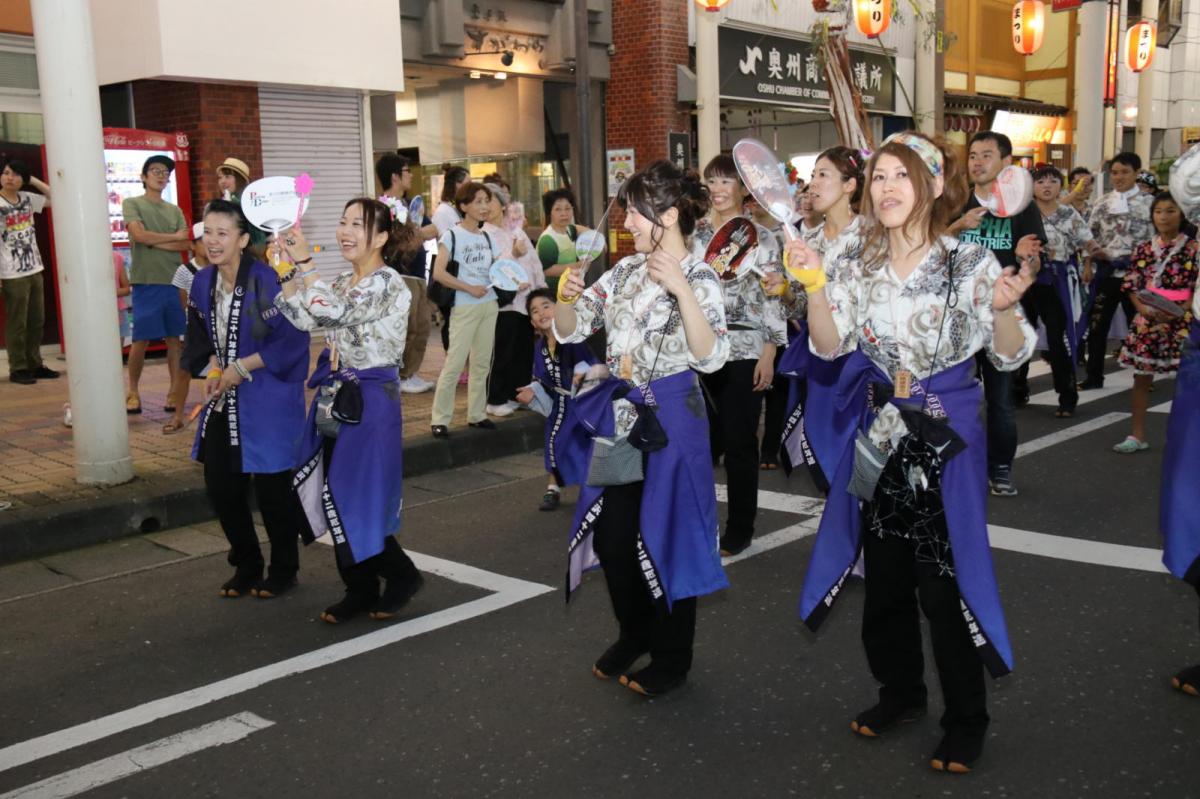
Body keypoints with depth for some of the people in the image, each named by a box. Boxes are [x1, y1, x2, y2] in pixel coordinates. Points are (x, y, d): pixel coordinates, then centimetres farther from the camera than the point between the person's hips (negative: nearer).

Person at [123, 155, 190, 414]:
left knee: (174, 338, 5)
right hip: (146, 282, -4)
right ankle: (133, 392, 11)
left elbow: (187, 244, 3)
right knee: (141, 340, -3)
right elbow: (139, 235, -12)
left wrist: (154, 242, -7)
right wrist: (174, 237, -2)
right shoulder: (132, 204, 3)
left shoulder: (175, 211, 15)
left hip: (174, 281, 4)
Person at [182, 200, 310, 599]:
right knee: (221, 487, 10)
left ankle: (283, 570, 24)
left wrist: (242, 367, -15)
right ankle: (246, 566, 30)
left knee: (272, 489, 3)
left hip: (267, 402, -7)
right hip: (223, 402, 7)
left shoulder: (265, 280, -17)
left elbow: (293, 340, -17)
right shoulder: (203, 282, 5)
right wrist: (211, 369, -2)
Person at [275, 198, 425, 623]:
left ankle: (402, 574, 16)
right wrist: (287, 268, -5)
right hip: (335, 400, 8)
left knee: (357, 500, -5)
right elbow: (304, 319, 1)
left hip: (371, 403, -8)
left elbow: (333, 312, -26)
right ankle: (360, 589, 21)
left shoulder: (388, 285, -13)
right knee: (335, 499, 9)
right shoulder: (343, 284, 13)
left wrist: (304, 262, -24)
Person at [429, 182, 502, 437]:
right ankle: (439, 419, -2)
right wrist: (470, 288, -15)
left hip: (489, 305, 6)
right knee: (455, 363, -9)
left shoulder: (487, 237, 13)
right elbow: (438, 273, -13)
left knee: (482, 363, 8)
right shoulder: (452, 235, -5)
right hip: (464, 307, -6)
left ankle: (476, 414, 17)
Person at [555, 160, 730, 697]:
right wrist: (567, 299, -13)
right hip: (620, 412, 6)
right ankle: (634, 633, 34)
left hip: (670, 416, -6)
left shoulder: (700, 279, -9)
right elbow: (570, 331, 8)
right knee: (610, 534, 11)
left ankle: (671, 658, 22)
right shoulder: (625, 270, 7)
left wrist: (681, 289, -30)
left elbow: (709, 358, -23)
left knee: (664, 535, 4)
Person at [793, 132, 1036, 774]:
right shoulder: (864, 267, 4)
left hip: (947, 436, -4)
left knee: (945, 579, -1)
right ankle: (900, 691, 34)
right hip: (881, 433, 5)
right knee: (884, 571, 14)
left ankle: (965, 720, 18)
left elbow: (1009, 357, -8)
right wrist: (814, 286, -15)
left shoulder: (970, 262, -8)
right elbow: (830, 345, -2)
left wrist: (1004, 309, -28)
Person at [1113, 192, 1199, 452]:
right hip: (1147, 321, 3)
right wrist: (1145, 309, -11)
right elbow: (1132, 286, 6)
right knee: (1141, 377, 6)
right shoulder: (1143, 249, 6)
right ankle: (1138, 435, 16)